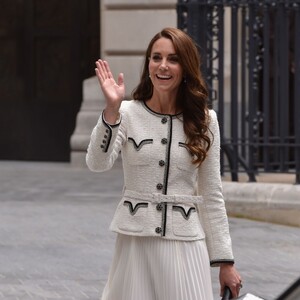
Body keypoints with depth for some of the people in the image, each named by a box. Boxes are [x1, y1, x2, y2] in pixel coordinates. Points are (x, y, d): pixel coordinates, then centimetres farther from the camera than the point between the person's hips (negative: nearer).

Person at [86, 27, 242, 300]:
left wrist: (225, 260, 4)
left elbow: (211, 194, 6)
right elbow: (98, 164, -15)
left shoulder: (204, 121, 3)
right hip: (136, 240, -1)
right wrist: (112, 110, -24)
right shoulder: (128, 114, -2)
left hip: (185, 243, 1)